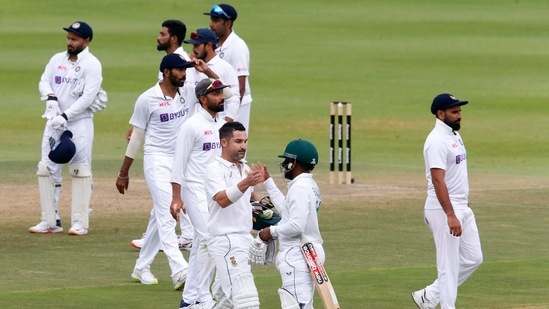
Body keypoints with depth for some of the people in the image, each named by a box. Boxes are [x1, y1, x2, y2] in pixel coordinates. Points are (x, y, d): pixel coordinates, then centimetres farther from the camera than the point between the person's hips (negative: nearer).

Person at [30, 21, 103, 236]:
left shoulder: (91, 64, -8)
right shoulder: (57, 59, 10)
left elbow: (88, 97, -16)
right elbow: (44, 82, 8)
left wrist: (65, 115, -22)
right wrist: (51, 97, -15)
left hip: (80, 123, -6)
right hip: (54, 122, 6)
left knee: (80, 170, -4)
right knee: (46, 169, 2)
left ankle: (80, 223, 0)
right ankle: (50, 222, 7)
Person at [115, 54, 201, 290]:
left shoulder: (188, 94, 4)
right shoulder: (148, 99, -8)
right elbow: (136, 137, -2)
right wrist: (123, 173, 2)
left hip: (181, 161, 6)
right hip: (157, 161, -6)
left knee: (160, 215, 13)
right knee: (167, 214, -16)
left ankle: (142, 268, 25)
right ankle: (180, 271, -27)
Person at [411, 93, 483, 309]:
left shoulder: (454, 135, 13)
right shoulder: (437, 141, -17)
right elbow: (438, 180, -24)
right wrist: (451, 216, -29)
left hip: (462, 208, 10)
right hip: (444, 210, -10)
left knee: (473, 258, 12)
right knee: (449, 265, -5)